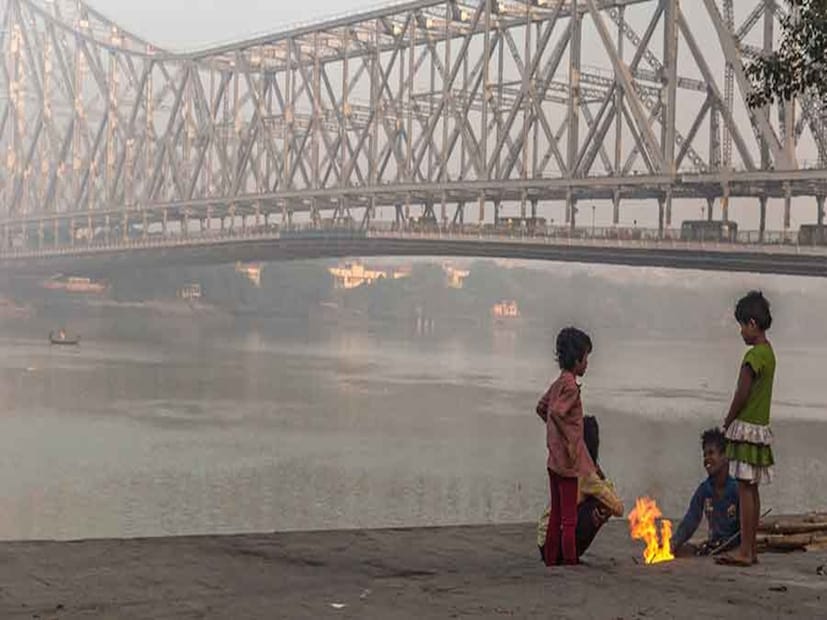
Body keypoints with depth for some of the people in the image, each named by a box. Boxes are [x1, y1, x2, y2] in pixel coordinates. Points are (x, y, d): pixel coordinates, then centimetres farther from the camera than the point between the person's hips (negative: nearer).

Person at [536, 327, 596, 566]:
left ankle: (551, 562, 19)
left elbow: (541, 408, 23)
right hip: (568, 462, -9)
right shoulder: (570, 385, -16)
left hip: (555, 460, 9)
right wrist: (569, 440, -21)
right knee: (569, 519, -5)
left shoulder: (558, 383, 11)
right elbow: (557, 412, -29)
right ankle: (570, 563, -2)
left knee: (556, 515, 14)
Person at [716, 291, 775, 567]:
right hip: (761, 427, 9)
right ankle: (751, 550, 15)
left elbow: (742, 394, -18)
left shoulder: (754, 355, -17)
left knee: (745, 488, -8)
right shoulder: (768, 353, 13)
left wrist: (728, 421, -4)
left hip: (747, 428, -9)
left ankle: (744, 551, -8)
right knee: (751, 489, 11)